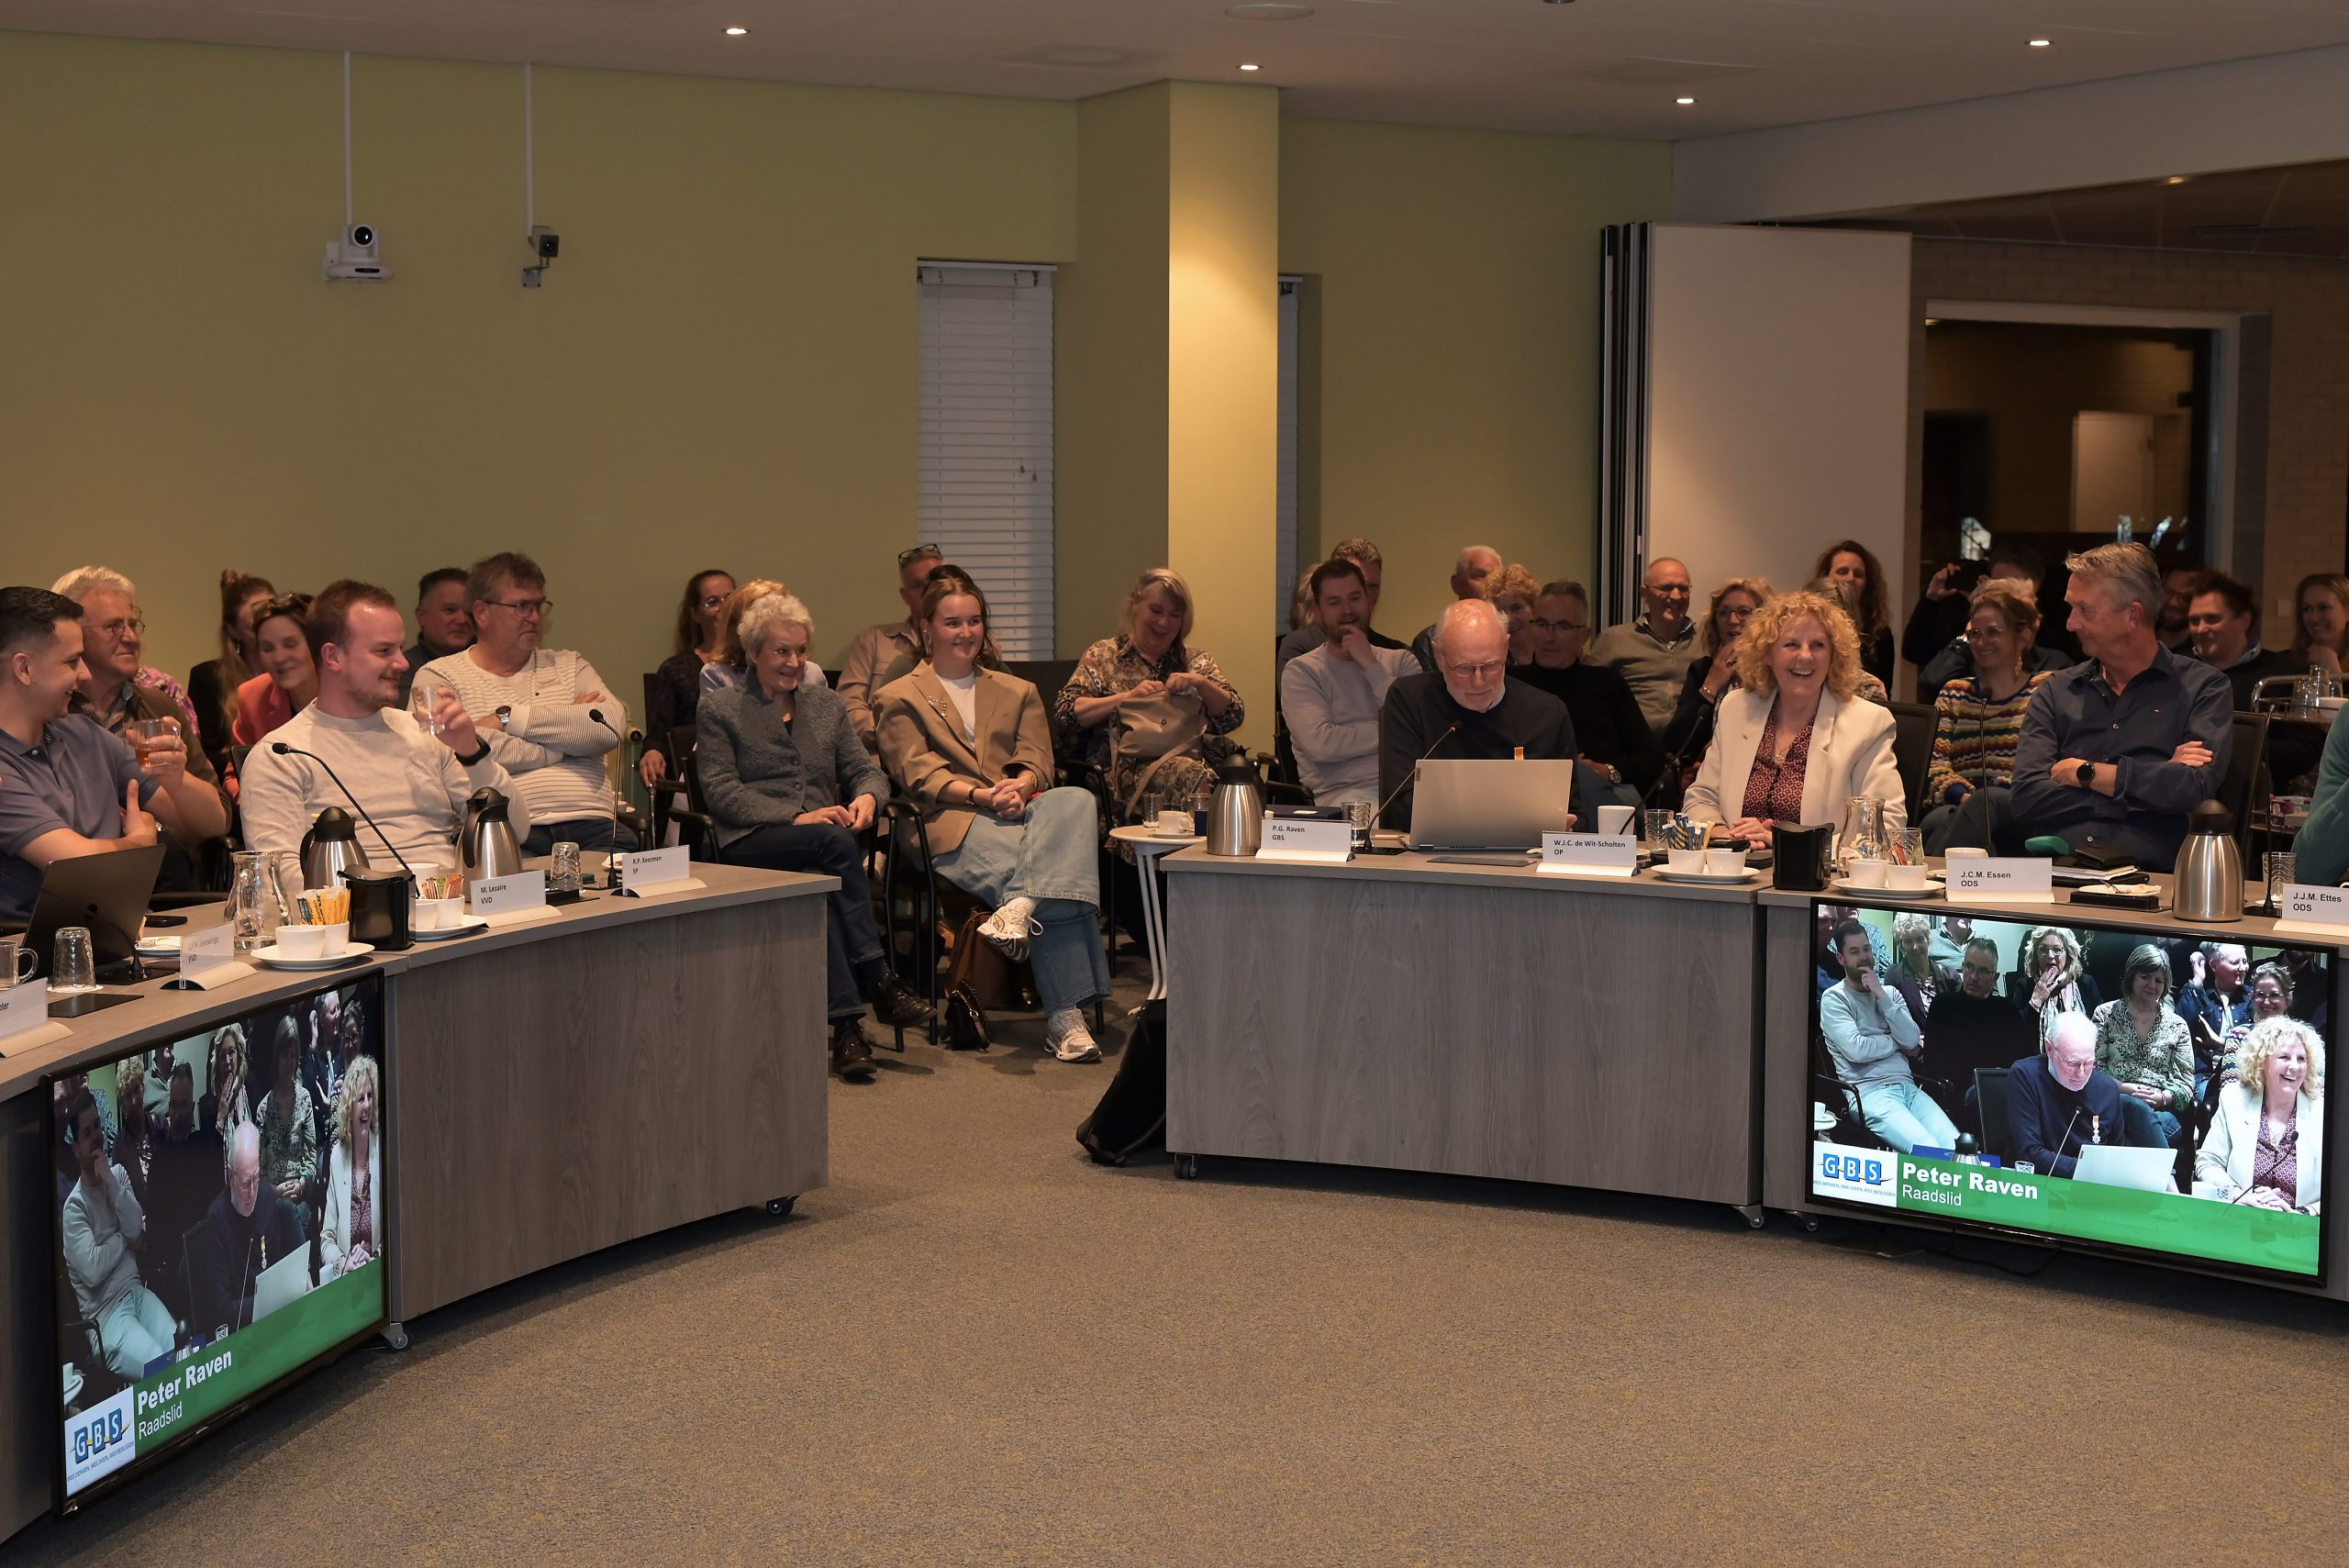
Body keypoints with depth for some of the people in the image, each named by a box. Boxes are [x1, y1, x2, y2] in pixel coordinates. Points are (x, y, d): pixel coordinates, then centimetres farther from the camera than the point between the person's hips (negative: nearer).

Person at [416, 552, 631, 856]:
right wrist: (568, 724, 3)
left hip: (589, 824, 3)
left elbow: (612, 727, 4)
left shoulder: (568, 666, 24)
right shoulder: (438, 677, 12)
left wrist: (509, 718, -1)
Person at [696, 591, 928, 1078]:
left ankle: (846, 1023, -41)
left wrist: (867, 796, -10)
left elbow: (865, 769, 17)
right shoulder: (719, 711, 10)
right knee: (835, 842, -36)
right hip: (754, 843, -3)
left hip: (823, 842, 4)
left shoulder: (828, 707, 24)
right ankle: (877, 980, -37)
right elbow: (720, 792, -2)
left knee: (821, 883, -36)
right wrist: (795, 817, -16)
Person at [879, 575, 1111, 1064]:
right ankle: (1066, 1015, -42)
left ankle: (1020, 908, -54)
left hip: (1023, 808, 4)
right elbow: (918, 774, 2)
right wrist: (982, 795, -16)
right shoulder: (900, 699, 18)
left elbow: (1038, 761, 14)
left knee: (1078, 800, -36)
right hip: (954, 824, -4)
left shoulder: (1018, 692, 29)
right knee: (1055, 874, -35)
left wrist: (1019, 788, -12)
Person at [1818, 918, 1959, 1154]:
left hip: (1906, 1085, 5)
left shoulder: (1890, 993, 19)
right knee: (1928, 1151, -30)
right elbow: (1856, 1050, -12)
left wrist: (1882, 996, -2)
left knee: (1957, 1146, -21)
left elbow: (1911, 1041, 3)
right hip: (1868, 1092, -5)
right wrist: (1897, 1043, 4)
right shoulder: (1834, 999, 3)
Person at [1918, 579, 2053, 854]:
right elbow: (1936, 768, 10)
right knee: (1939, 820, -35)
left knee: (1991, 802, -38)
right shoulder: (1954, 694, 24)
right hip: (1956, 810, 2)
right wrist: (1965, 797, -13)